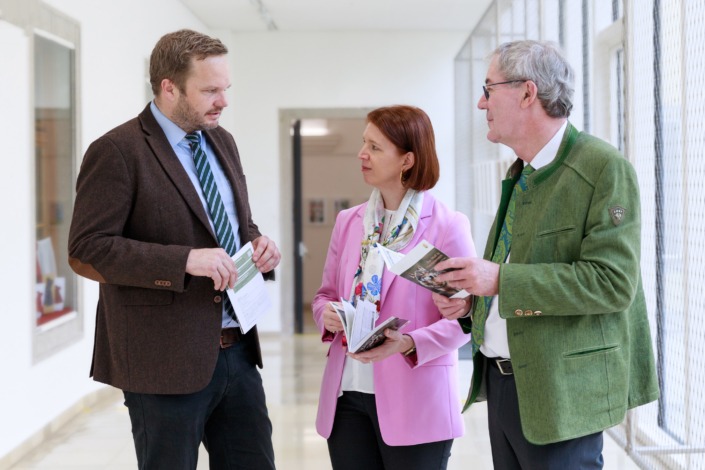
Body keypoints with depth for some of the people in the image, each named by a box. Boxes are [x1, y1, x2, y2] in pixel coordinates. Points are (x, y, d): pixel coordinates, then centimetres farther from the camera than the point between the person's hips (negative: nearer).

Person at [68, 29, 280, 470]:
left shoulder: (222, 142, 12)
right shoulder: (117, 152, -11)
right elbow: (86, 250, -17)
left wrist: (258, 244, 0)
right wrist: (184, 260, -25)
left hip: (237, 352, 7)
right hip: (166, 361, -7)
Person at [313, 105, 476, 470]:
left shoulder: (447, 226, -7)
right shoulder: (348, 221, 9)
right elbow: (326, 293, 17)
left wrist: (409, 344, -22)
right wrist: (326, 314, -5)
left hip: (415, 402, -5)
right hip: (346, 394, 5)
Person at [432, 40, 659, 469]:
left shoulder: (604, 168, -12)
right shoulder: (521, 175, 15)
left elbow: (613, 282, -21)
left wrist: (500, 280, -24)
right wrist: (470, 303, 5)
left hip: (557, 391, -8)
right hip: (502, 381, 8)